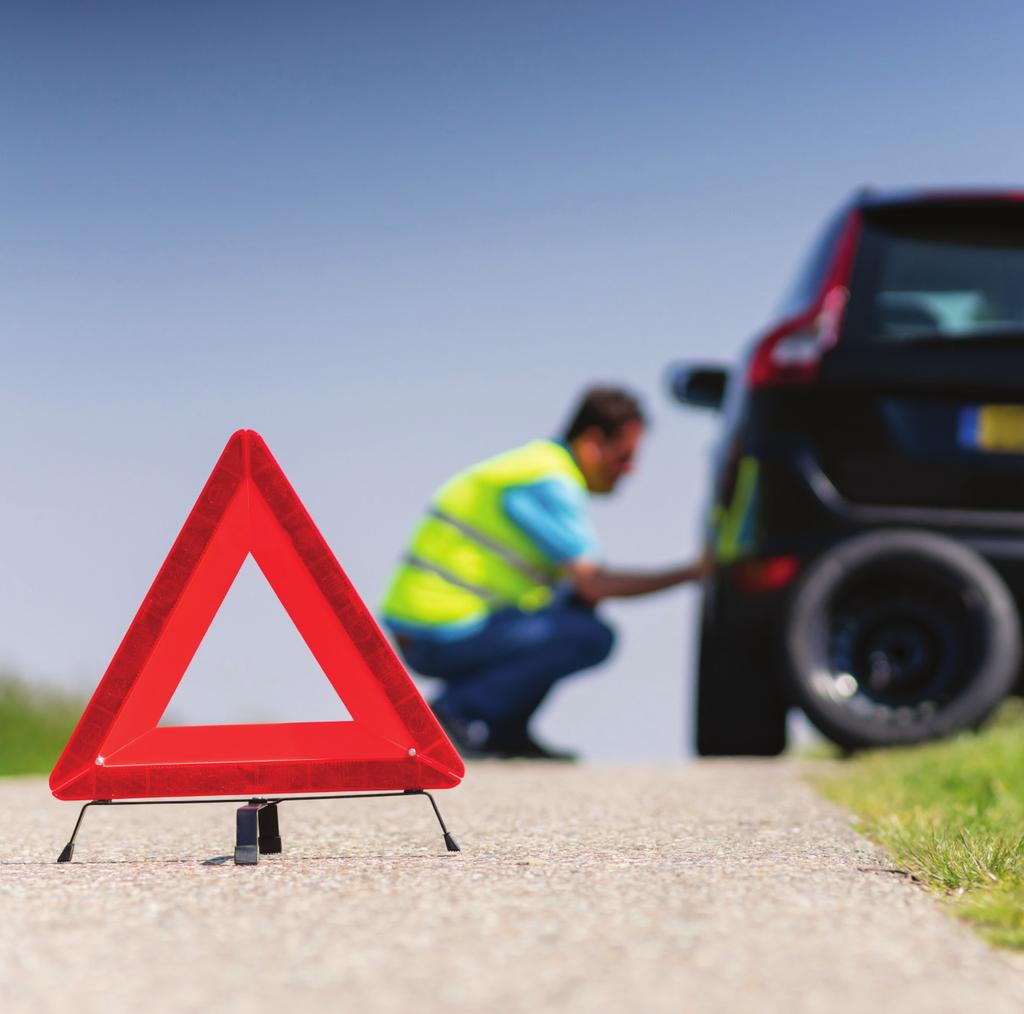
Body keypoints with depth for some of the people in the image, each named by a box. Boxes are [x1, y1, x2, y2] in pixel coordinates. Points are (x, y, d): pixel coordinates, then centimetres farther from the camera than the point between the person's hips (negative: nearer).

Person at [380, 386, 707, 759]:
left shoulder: (542, 462, 18)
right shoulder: (550, 482, -13)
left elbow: (583, 584, 22)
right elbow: (594, 584, -17)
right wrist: (689, 574, -11)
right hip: (442, 635, -10)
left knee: (578, 607, 18)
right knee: (591, 637, -15)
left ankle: (504, 731, 11)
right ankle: (454, 713, -12)